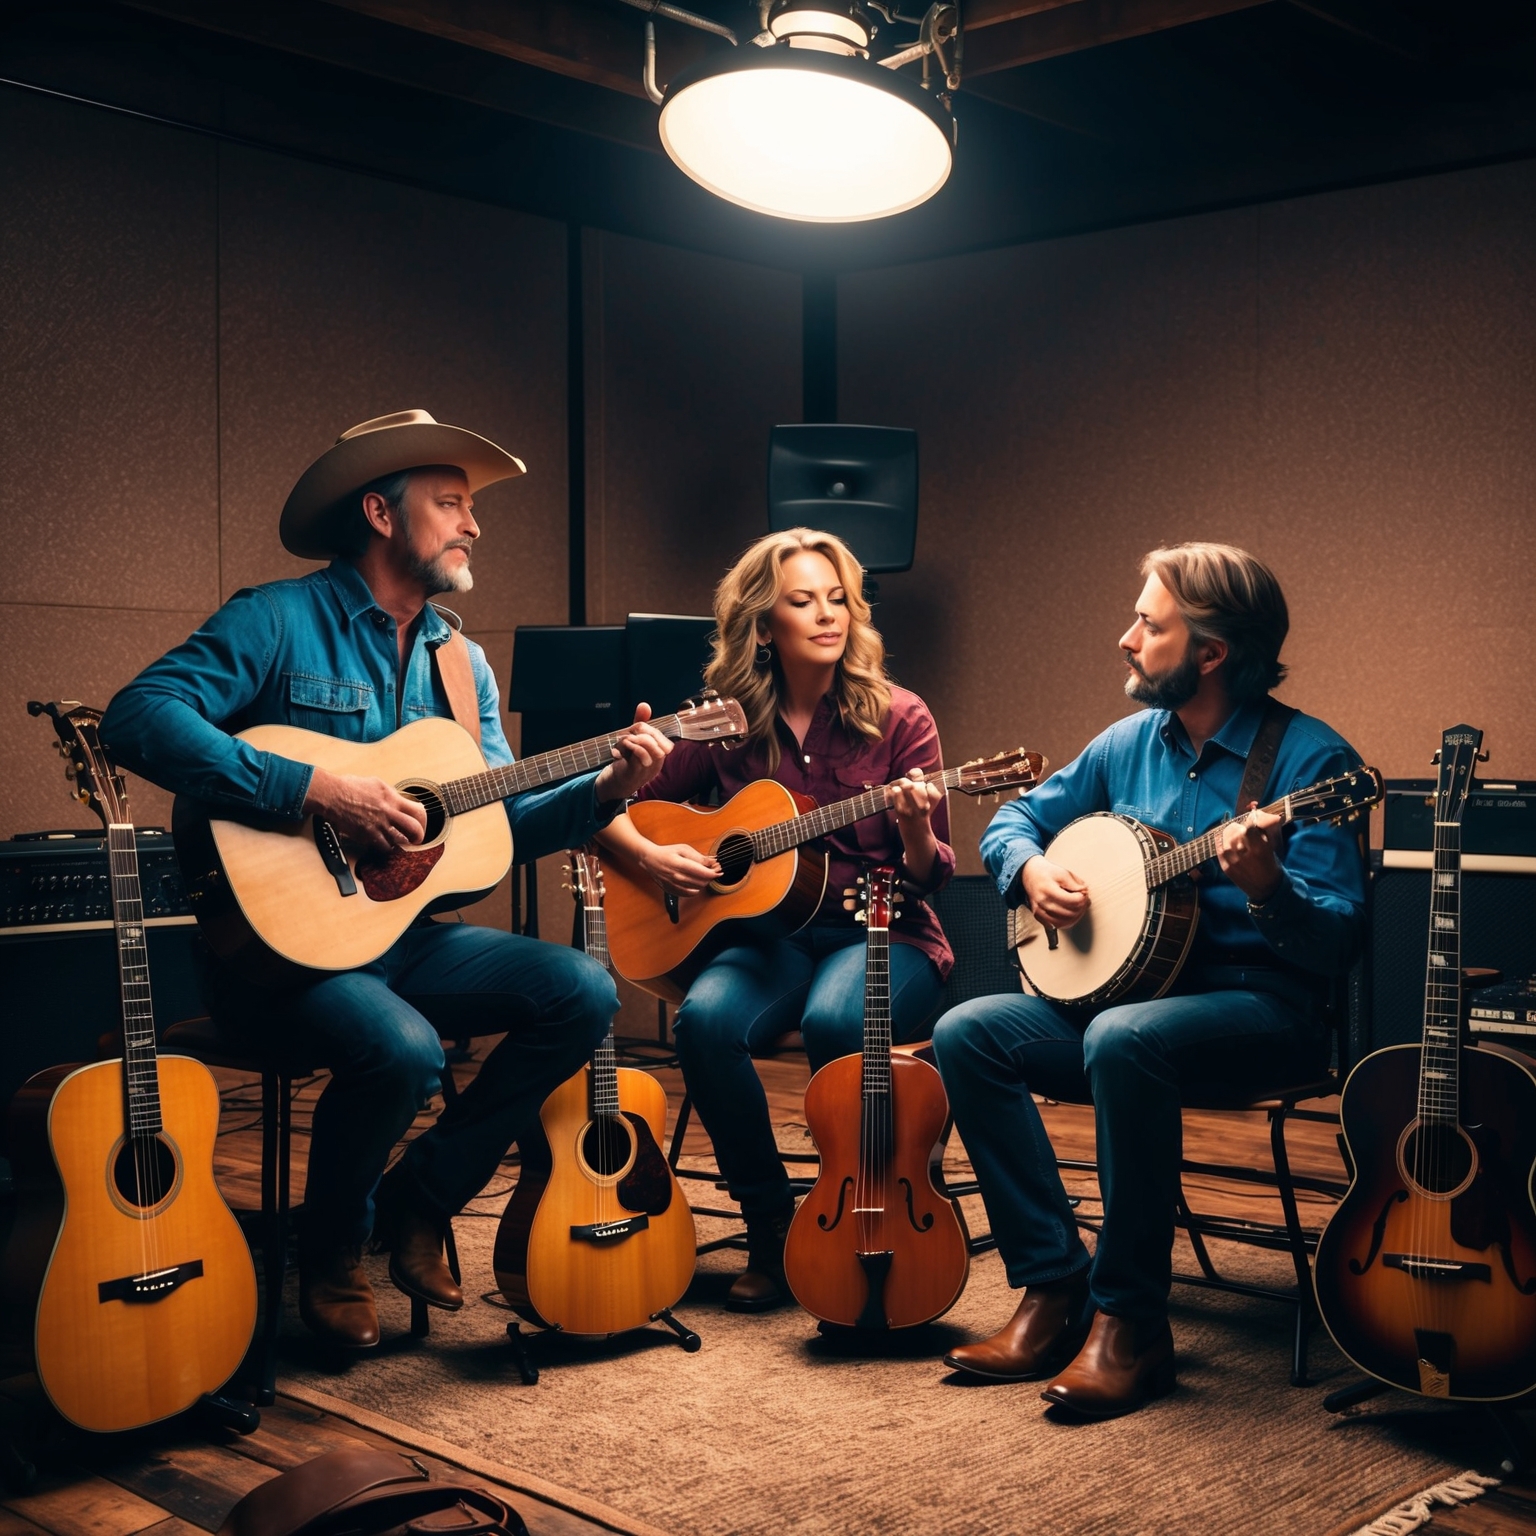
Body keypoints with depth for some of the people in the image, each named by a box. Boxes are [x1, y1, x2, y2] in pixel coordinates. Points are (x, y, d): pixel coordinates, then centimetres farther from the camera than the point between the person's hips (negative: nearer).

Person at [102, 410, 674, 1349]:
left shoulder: (461, 661, 14)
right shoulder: (280, 620, -8)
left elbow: (499, 822, 14)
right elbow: (140, 716, -22)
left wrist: (604, 790, -5)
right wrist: (316, 789, -27)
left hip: (408, 933, 7)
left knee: (583, 991, -11)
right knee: (402, 1047, -34)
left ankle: (420, 1200, 4)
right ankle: (333, 1255, -1)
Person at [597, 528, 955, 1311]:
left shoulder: (897, 718, -2)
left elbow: (931, 876, -4)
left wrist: (916, 835, -25)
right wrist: (649, 853, -9)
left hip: (880, 932, -2)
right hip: (767, 932, 2)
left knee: (834, 1019, -35)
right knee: (706, 1021, -30)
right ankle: (771, 1230, -9)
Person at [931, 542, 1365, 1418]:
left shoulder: (1310, 759, -11)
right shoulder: (1131, 742, 8)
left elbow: (1340, 939, -17)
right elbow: (1016, 817, 17)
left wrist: (1267, 891, -37)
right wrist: (1031, 867, -5)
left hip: (1261, 1010, -6)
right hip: (1127, 992, 7)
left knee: (1124, 1038, -37)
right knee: (968, 1032, -15)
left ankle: (1129, 1321, -22)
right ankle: (1055, 1288, -11)